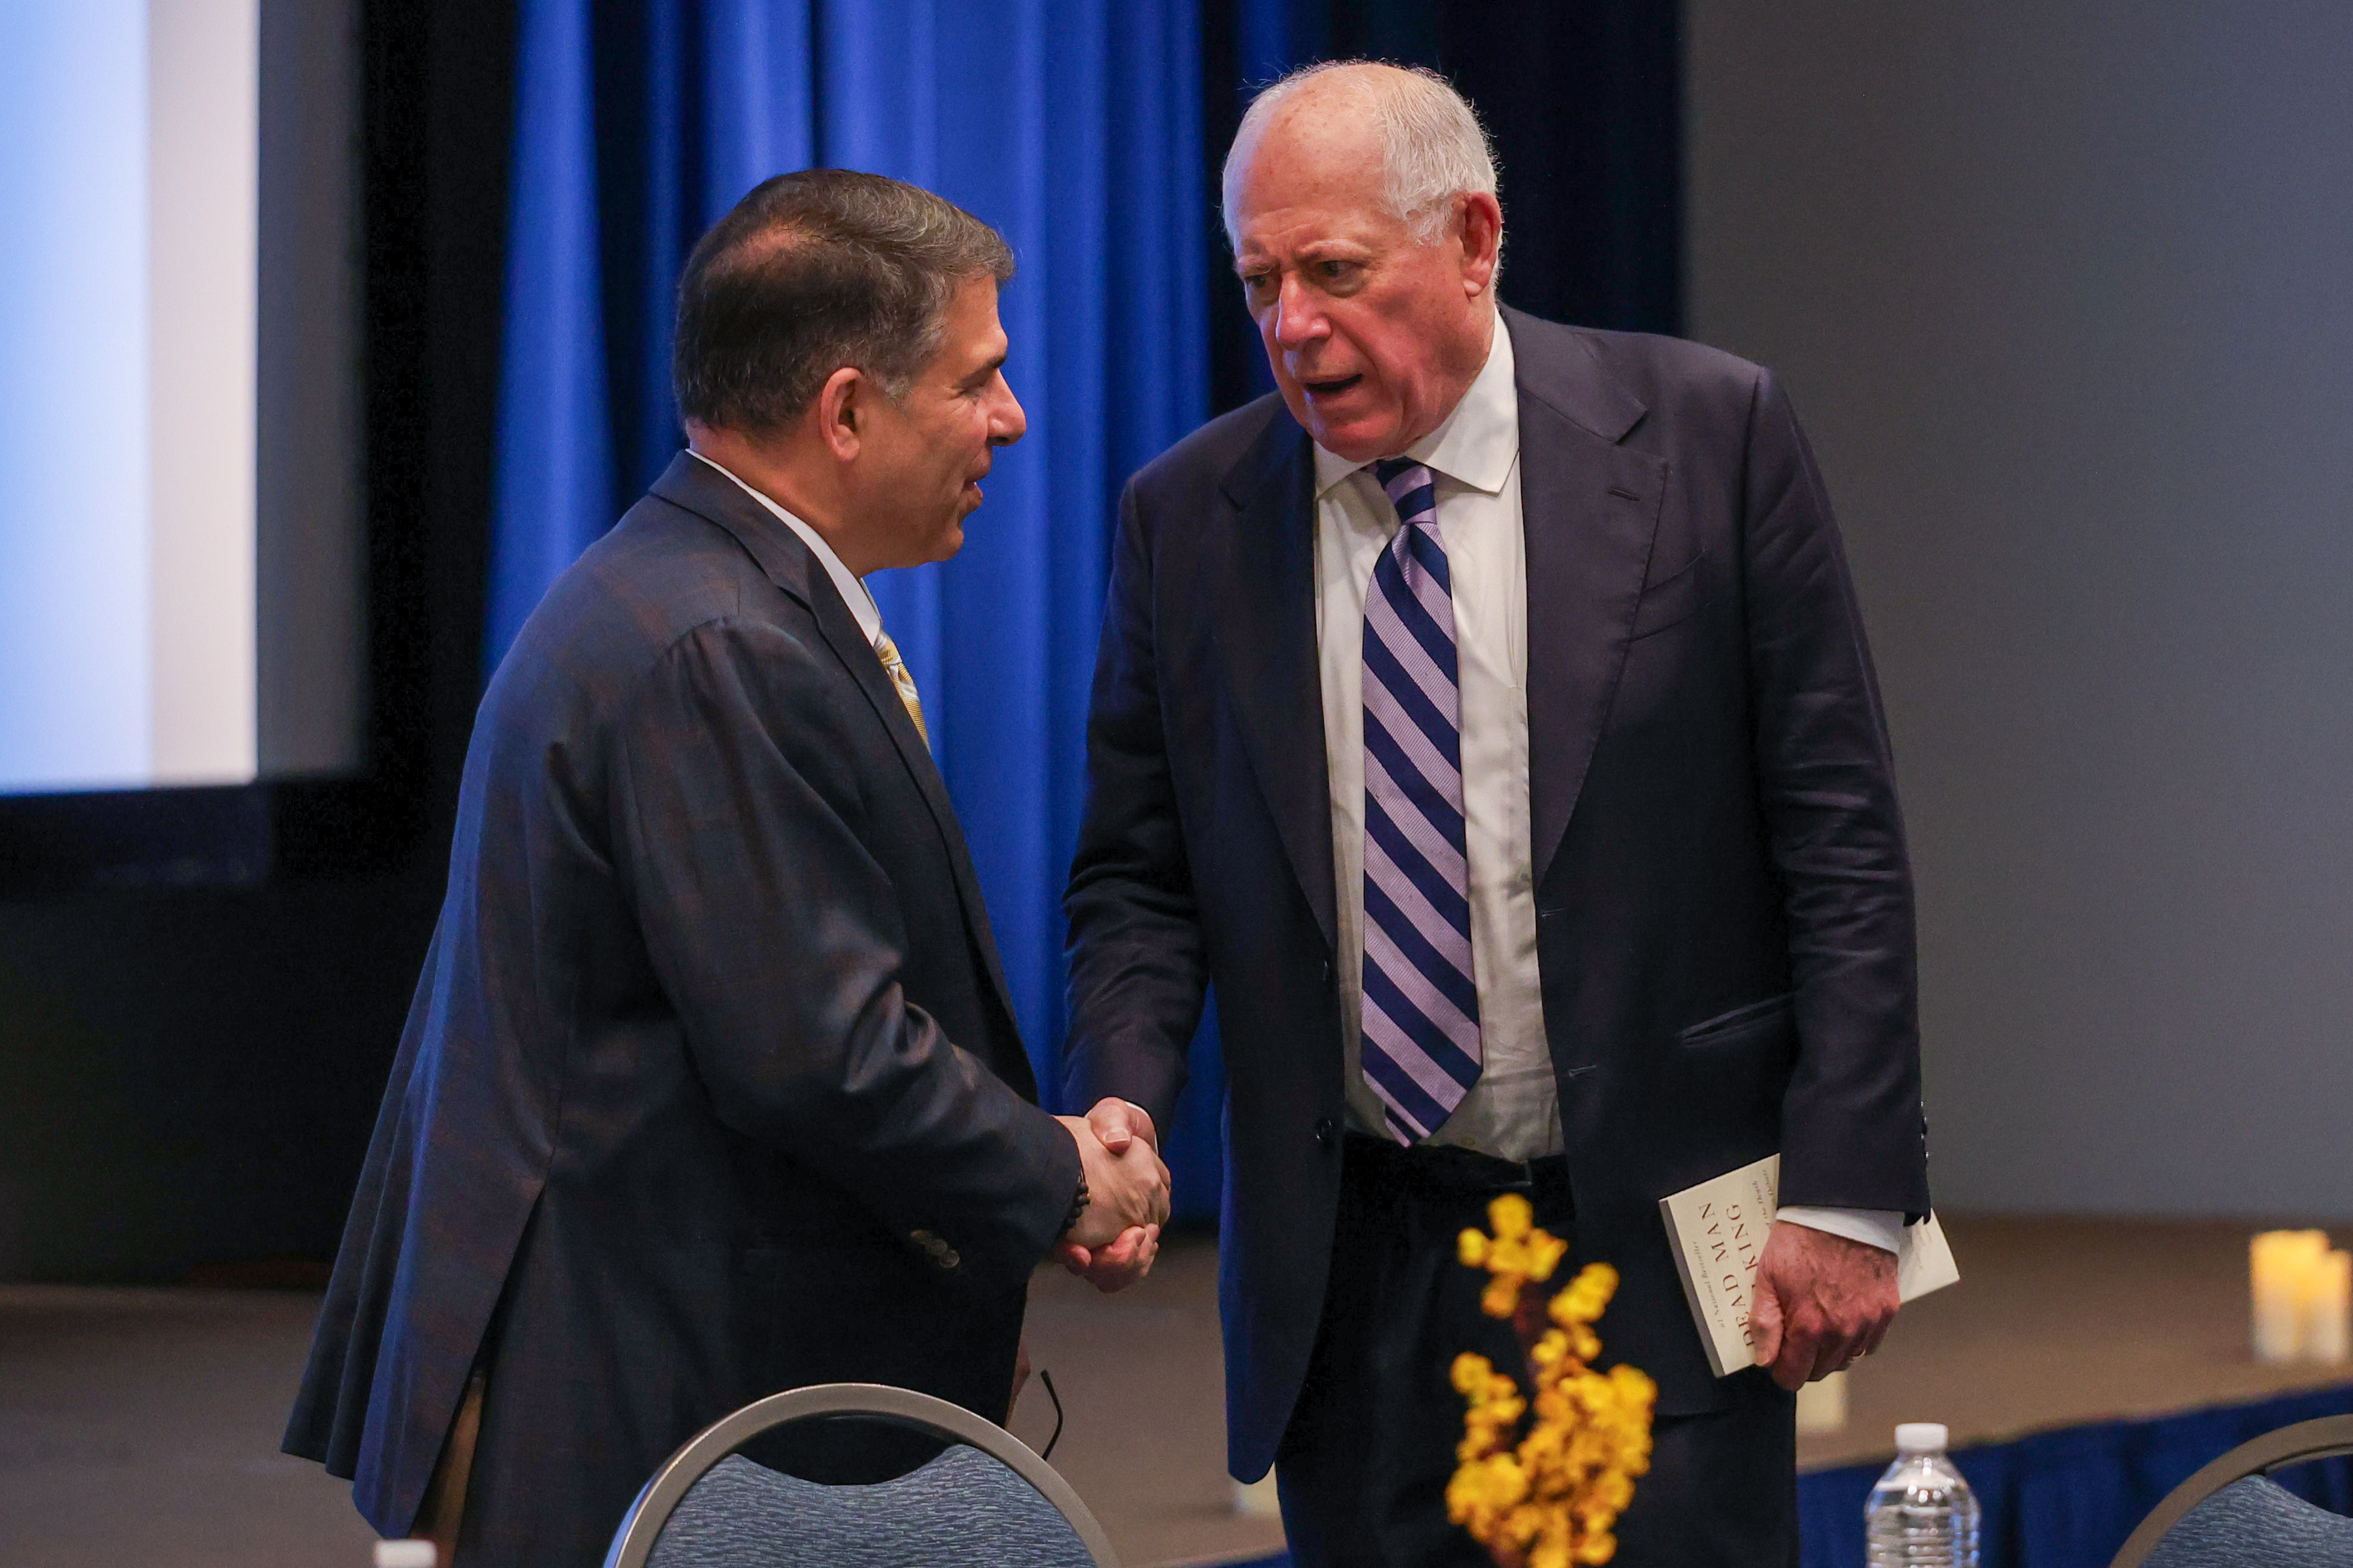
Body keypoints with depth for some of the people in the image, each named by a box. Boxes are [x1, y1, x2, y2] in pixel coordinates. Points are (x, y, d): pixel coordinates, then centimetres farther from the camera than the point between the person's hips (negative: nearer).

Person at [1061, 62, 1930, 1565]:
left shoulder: (1709, 435, -3)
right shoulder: (1187, 518, 4)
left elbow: (1840, 834, -3)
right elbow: (1140, 877, 9)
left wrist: (1845, 1195, -9)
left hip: (1658, 1235, -2)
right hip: (1355, 1276, 2)